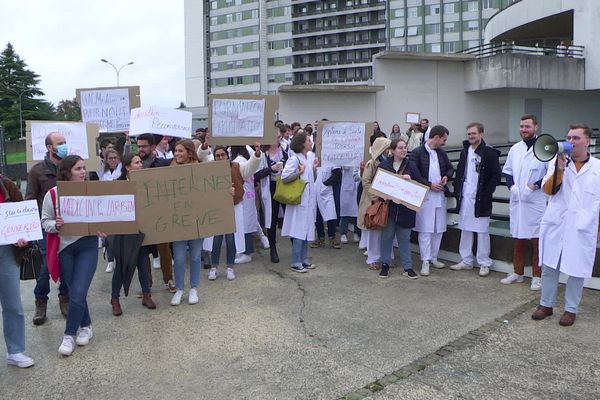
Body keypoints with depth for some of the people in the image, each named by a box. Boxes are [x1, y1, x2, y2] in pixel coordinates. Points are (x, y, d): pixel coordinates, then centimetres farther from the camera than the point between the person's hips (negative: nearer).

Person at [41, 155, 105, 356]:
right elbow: (45, 222, 1)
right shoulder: (53, 194, -5)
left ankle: (69, 335, 8)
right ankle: (86, 326, 32)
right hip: (64, 247, 1)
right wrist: (56, 225, -20)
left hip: (88, 246, -1)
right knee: (75, 292, 11)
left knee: (78, 293, -7)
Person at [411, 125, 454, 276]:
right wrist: (429, 185, -15)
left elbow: (450, 168, 24)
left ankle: (433, 258, 23)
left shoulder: (442, 153, 11)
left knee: (439, 229, 11)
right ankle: (425, 261, 4)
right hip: (424, 196, -6)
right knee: (425, 229, -4)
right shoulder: (417, 153, -8)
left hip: (440, 195, 6)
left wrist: (446, 176, 2)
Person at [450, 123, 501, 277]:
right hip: (465, 198, 6)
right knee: (465, 230, 12)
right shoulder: (465, 151, 10)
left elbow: (497, 175, -9)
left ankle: (484, 264, 13)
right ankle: (466, 261, 23)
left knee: (482, 232, 2)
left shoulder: (489, 153, -9)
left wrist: (486, 194, -14)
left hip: (480, 200, -6)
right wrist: (457, 191, 7)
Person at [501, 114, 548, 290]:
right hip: (516, 201, 5)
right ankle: (517, 272, 27)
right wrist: (511, 186, 0)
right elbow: (507, 170, 16)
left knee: (536, 241, 3)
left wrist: (535, 186, -17)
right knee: (518, 239, 15)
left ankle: (537, 276, 15)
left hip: (536, 202, -5)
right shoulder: (515, 149, 9)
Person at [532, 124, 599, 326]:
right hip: (555, 226, 1)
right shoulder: (557, 162, 2)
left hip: (582, 229, -1)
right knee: (549, 267, 10)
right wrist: (559, 170, -19)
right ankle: (546, 304, 24)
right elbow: (548, 190, -6)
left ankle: (571, 309, 22)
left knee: (576, 271, 6)